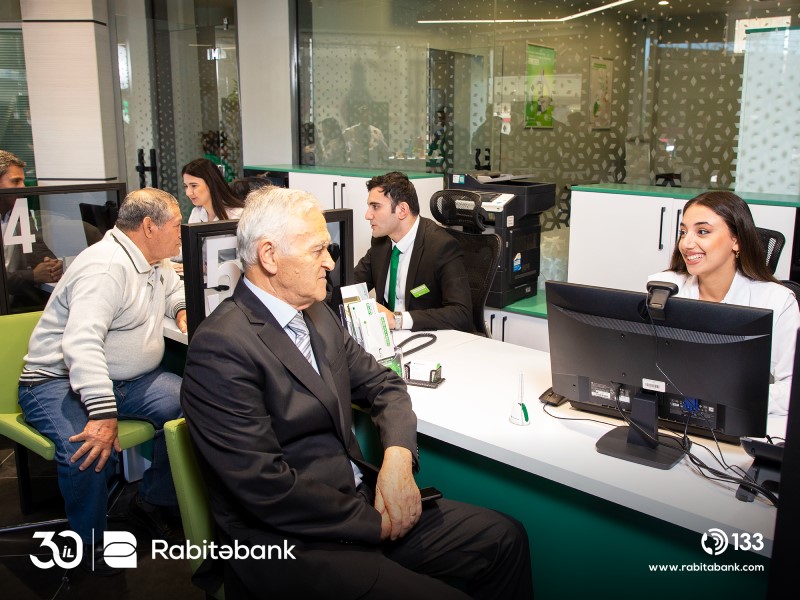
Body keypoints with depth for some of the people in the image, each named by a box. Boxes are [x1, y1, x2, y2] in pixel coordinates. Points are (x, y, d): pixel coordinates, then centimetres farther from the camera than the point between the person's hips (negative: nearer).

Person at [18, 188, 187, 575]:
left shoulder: (152, 263, 9)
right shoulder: (107, 267, -23)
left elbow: (173, 290, 32)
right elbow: (81, 343, -34)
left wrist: (183, 310, 8)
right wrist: (103, 413, -41)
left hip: (125, 380, 9)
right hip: (59, 381, -9)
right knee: (89, 450, -34)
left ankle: (153, 502, 6)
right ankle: (90, 544, -8)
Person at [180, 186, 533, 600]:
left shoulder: (317, 314, 8)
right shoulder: (222, 346, -19)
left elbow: (382, 384, 14)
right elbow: (267, 487, -22)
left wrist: (398, 457, -7)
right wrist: (374, 523, -13)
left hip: (361, 500, 8)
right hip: (290, 544, -8)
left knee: (505, 538, 1)